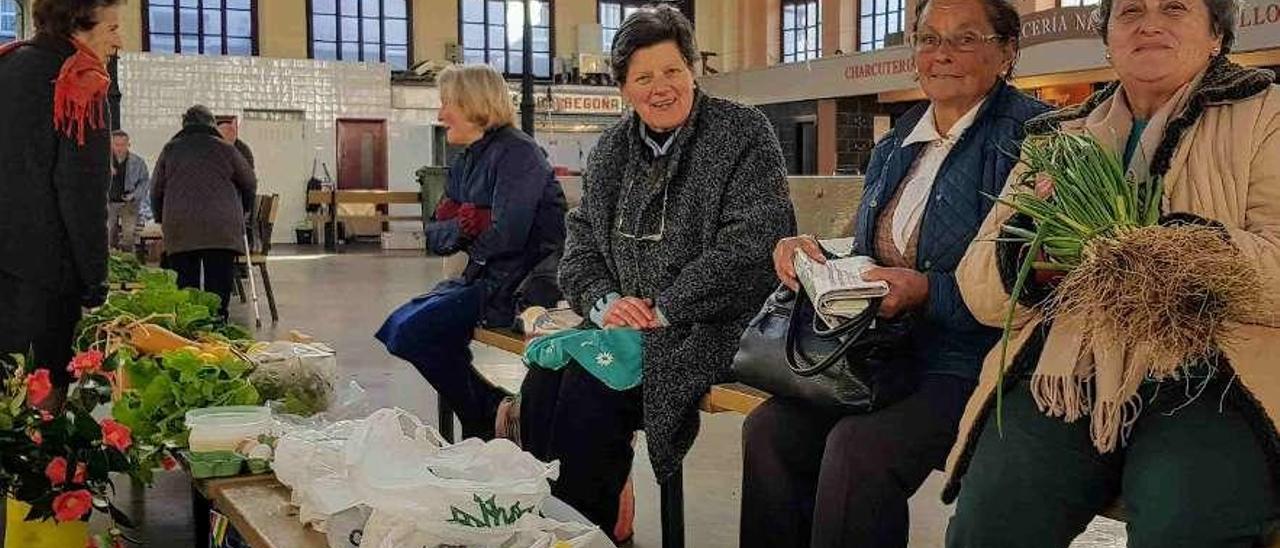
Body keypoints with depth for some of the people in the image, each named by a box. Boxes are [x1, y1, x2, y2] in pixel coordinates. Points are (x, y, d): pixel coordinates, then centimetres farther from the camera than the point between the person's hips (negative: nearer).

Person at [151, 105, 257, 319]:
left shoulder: (170, 149, 12)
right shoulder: (224, 149, 7)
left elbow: (156, 190, 17)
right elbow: (250, 183, 16)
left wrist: (162, 219, 31)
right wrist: (243, 211, 32)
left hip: (179, 230, 2)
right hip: (222, 228, -2)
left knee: (184, 288, 4)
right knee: (218, 288, -3)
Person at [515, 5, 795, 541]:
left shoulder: (743, 133, -5)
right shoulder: (611, 149, 14)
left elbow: (753, 243, -14)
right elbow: (582, 243, 14)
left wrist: (662, 309, -16)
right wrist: (604, 301, -8)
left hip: (708, 327, -5)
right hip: (626, 321, 6)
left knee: (591, 388, -26)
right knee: (543, 381, -20)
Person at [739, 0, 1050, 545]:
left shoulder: (1031, 137, -7)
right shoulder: (892, 149, 16)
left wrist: (928, 292, -21)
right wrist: (814, 253, 2)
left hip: (971, 365, -6)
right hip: (886, 356, 7)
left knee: (859, 445, -29)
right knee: (768, 428, -15)